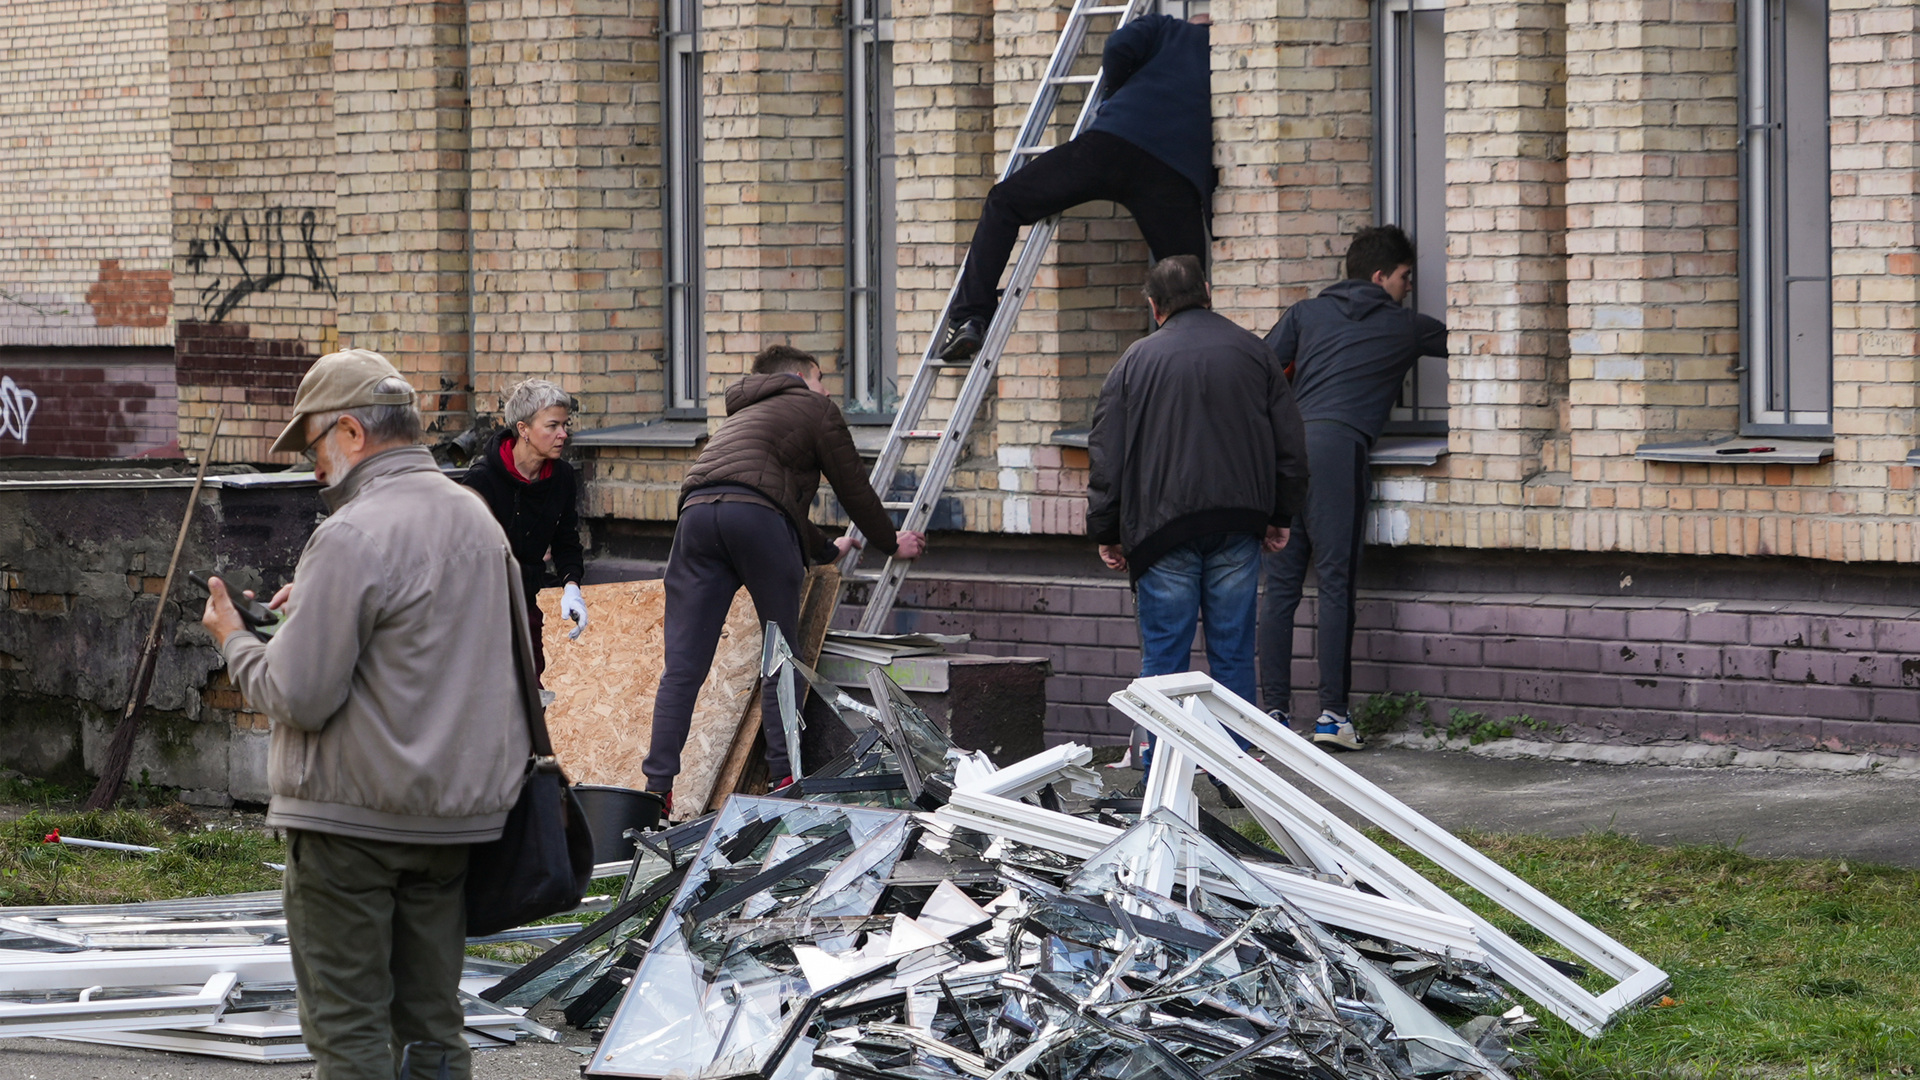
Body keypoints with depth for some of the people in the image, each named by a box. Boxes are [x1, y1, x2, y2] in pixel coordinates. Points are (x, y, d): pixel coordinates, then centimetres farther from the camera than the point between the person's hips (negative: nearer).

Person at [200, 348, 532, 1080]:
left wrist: (234, 643, 2)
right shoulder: (477, 519, 10)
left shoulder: (355, 536, -17)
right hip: (457, 808, 8)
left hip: (353, 815, -8)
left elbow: (299, 696, -18)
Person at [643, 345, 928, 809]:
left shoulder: (743, 417, 41)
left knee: (683, 666, 0)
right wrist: (891, 544, 36)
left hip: (696, 510, 5)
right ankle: (784, 774, 7)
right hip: (755, 516, -5)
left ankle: (658, 787, -7)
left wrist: (828, 549, 61)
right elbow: (854, 488, 20)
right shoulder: (815, 409, 19)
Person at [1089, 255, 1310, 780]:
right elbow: (1290, 446, 12)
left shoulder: (1136, 362, 2)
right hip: (1237, 529, 2)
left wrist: (1106, 533, 11)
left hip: (1163, 528, -2)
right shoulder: (1252, 353, 9)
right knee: (1232, 652, 7)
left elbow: (1107, 457, 2)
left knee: (1164, 654, 1)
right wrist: (1279, 516, 23)